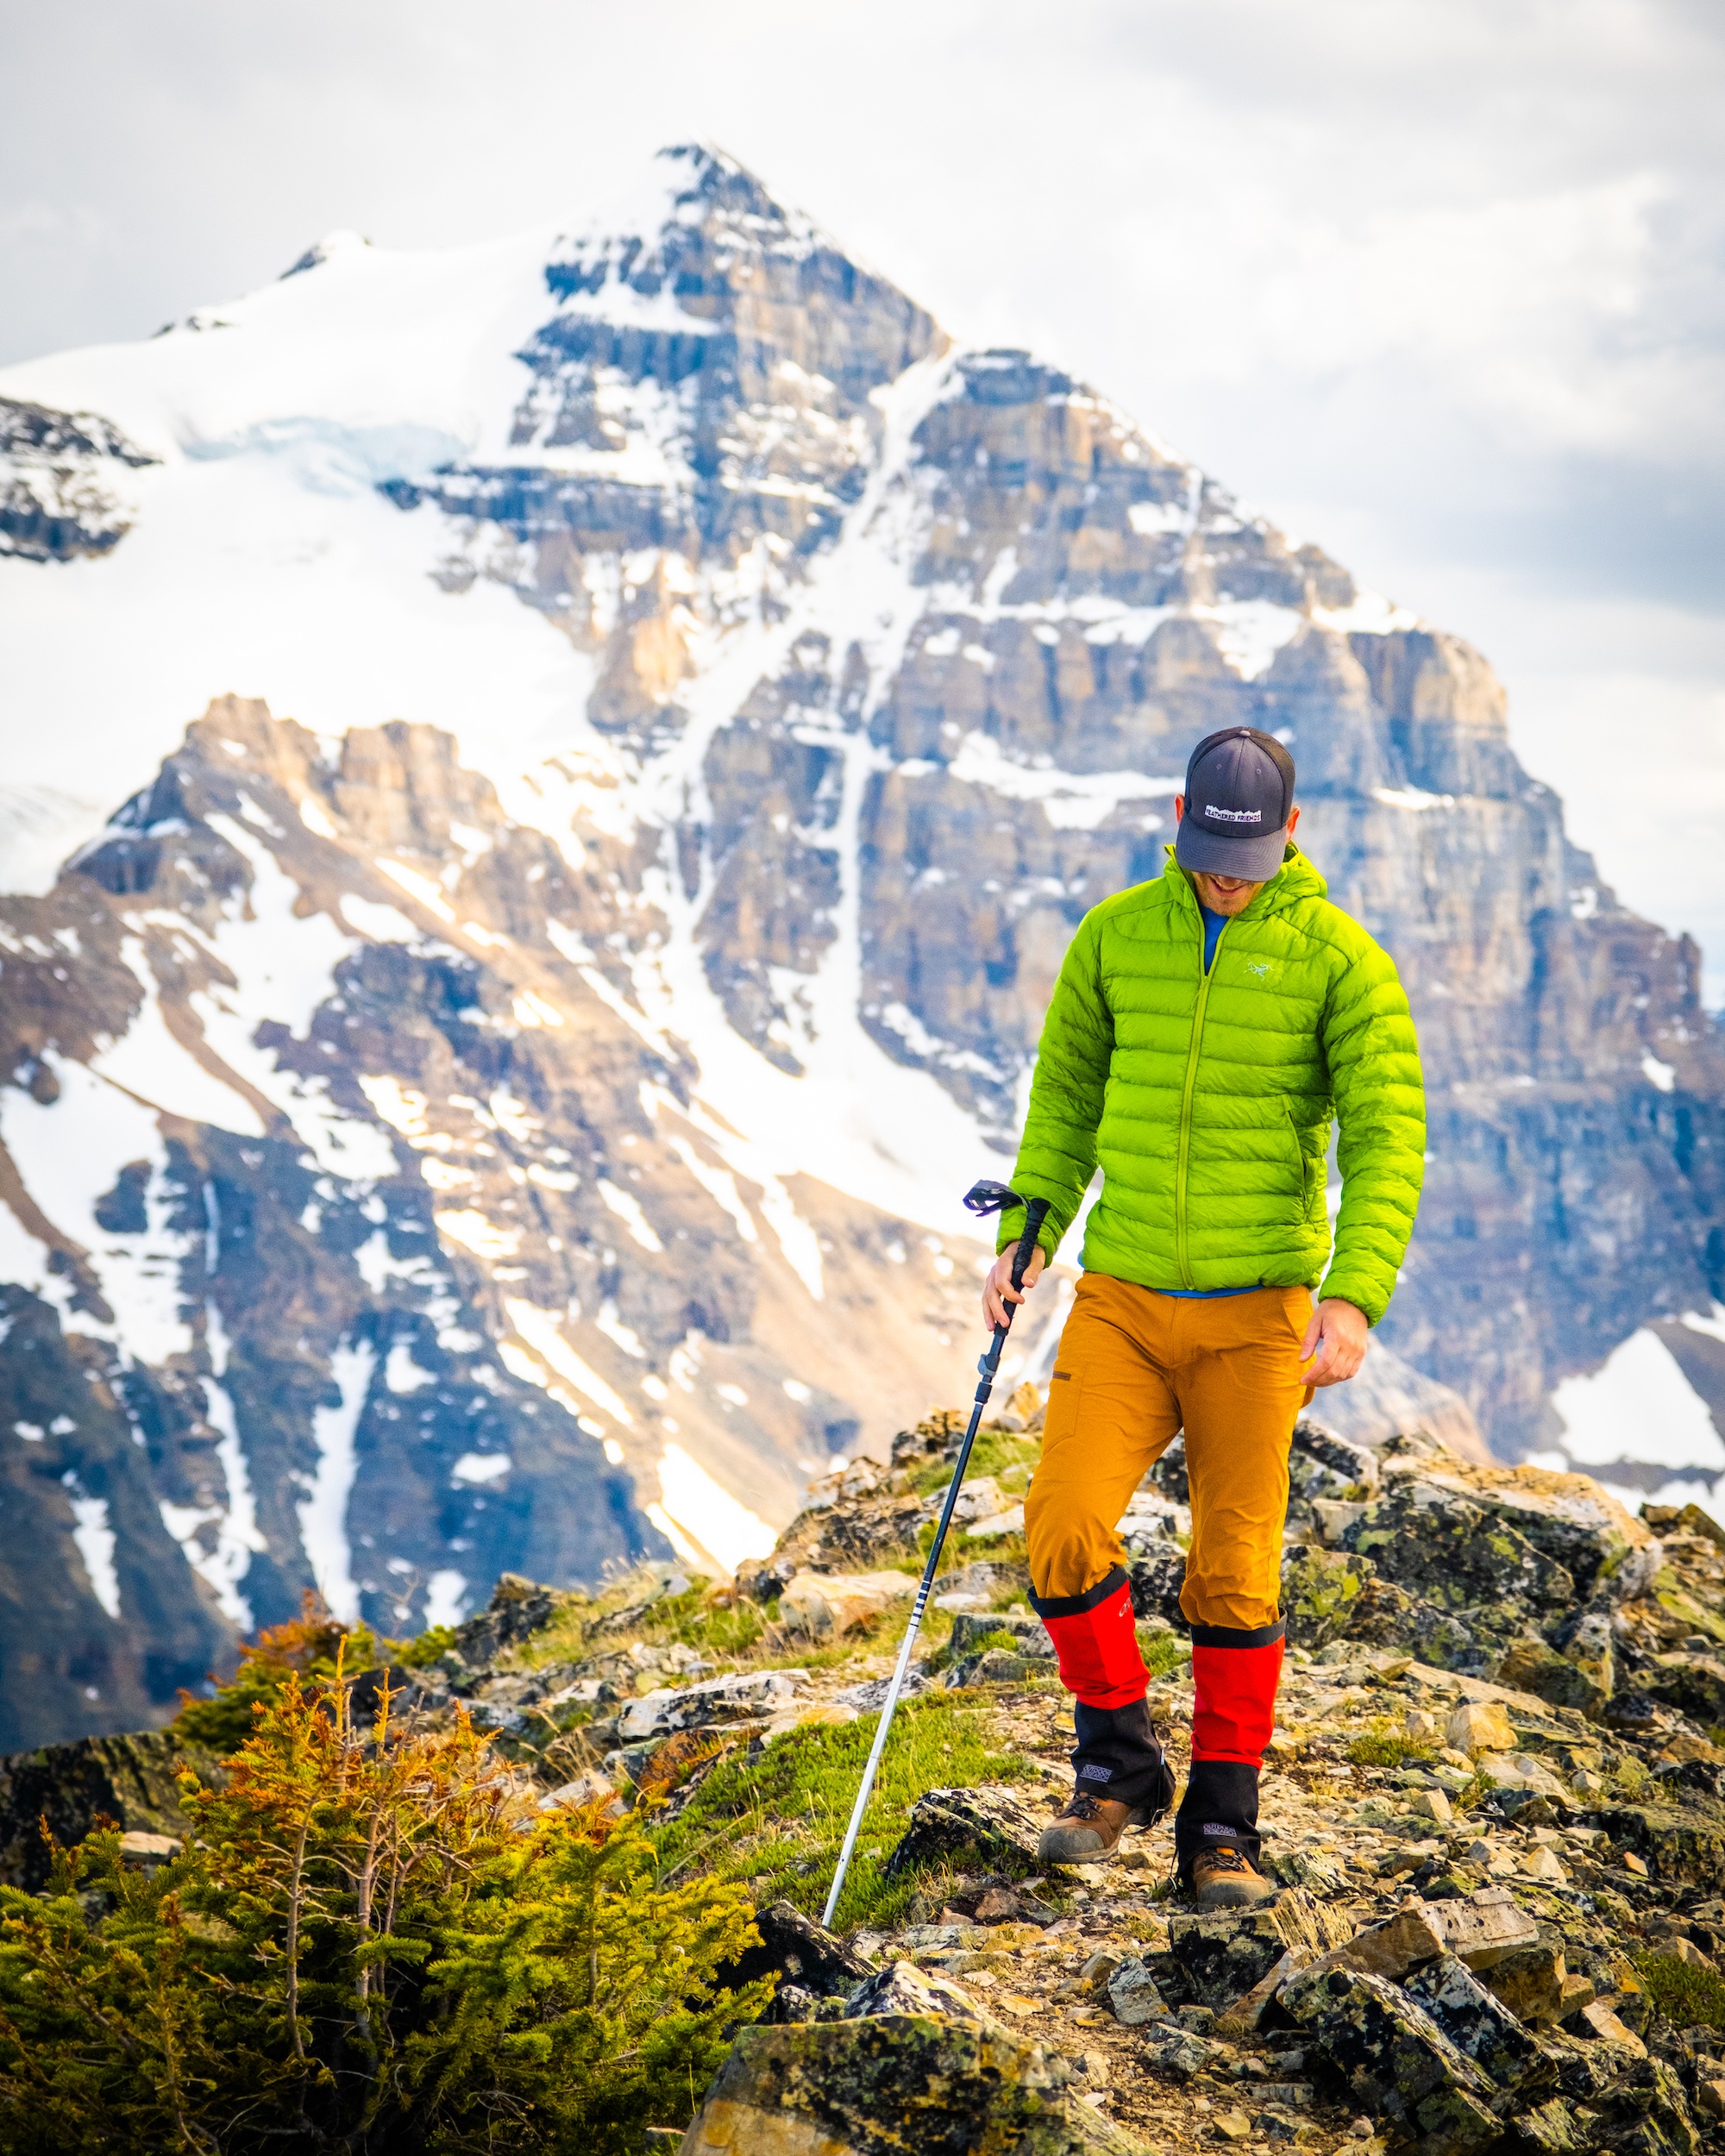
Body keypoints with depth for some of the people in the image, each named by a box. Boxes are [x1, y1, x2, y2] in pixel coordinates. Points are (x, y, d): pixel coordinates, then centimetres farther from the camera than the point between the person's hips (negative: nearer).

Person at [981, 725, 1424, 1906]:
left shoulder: (1340, 957, -7)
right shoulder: (1116, 935, 2)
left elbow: (1387, 1138, -11)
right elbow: (1067, 1097, 14)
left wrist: (1354, 1300, -23)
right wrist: (1023, 1240, 4)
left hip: (1257, 1310, -2)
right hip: (1121, 1297, 2)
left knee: (1234, 1576, 0)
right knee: (1065, 1528, -14)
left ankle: (1221, 1830, 15)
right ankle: (1120, 1764, 8)